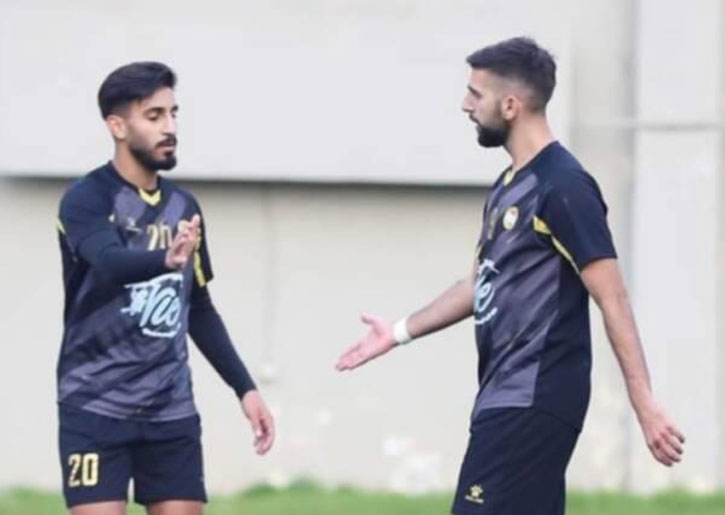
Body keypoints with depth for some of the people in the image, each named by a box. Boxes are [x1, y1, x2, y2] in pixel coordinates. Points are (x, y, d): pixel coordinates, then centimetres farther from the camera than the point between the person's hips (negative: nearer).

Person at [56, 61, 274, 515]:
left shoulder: (183, 207, 11)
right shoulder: (87, 199, -9)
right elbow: (110, 262, -30)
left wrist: (245, 388, 14)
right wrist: (167, 260, -50)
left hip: (172, 411, 6)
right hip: (97, 409, -6)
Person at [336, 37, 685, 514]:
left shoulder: (562, 186, -13)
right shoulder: (508, 186, 15)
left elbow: (613, 300, -17)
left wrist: (645, 404, -21)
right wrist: (401, 332, 31)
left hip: (533, 402, -9)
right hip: (507, 398, 9)